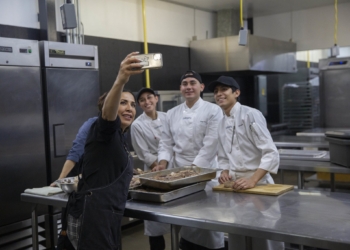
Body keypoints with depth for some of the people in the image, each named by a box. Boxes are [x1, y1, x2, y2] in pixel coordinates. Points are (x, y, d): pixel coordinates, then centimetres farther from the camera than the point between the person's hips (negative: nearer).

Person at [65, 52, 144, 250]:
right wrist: (121, 81, -50)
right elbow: (108, 113, -33)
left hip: (106, 217, 10)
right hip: (91, 216, -10)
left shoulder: (118, 138, 19)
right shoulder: (104, 130, -7)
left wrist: (127, 174, 51)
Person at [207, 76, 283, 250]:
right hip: (235, 186, 7)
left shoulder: (251, 115, -14)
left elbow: (271, 154, -20)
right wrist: (225, 172, -2)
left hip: (258, 184, -7)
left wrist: (252, 180, -29)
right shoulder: (222, 123, 9)